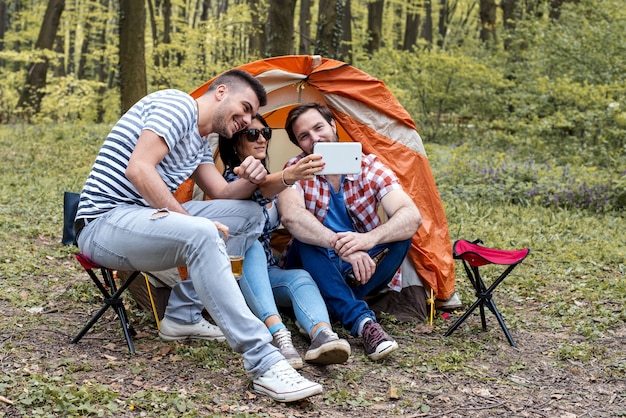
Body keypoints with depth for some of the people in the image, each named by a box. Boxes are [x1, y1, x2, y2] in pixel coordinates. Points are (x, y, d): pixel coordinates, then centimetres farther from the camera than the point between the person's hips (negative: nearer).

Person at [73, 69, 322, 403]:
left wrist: (249, 181, -8)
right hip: (104, 223, -10)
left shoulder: (199, 143, 21)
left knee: (249, 215, 5)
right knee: (201, 235, -37)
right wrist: (190, 220, -21)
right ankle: (264, 364, -38)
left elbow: (222, 193, 14)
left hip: (147, 217, 10)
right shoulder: (178, 105, -10)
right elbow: (139, 170, -22)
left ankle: (183, 310, 2)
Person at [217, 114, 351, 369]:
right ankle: (278, 334, -56)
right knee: (252, 247, -37)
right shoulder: (232, 178, -13)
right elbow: (258, 189, -36)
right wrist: (287, 177, -58)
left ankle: (322, 336, -59)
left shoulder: (267, 178, 13)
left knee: (300, 277, -27)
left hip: (264, 273, 6)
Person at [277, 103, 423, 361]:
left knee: (400, 230, -24)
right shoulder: (296, 170, -10)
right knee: (305, 238, -33)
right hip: (316, 269, -1)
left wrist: (370, 238, -45)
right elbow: (290, 216, -32)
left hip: (364, 269, 1)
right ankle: (363, 322, -46)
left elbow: (412, 216, -24)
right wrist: (340, 245, -47)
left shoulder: (368, 166, -9)